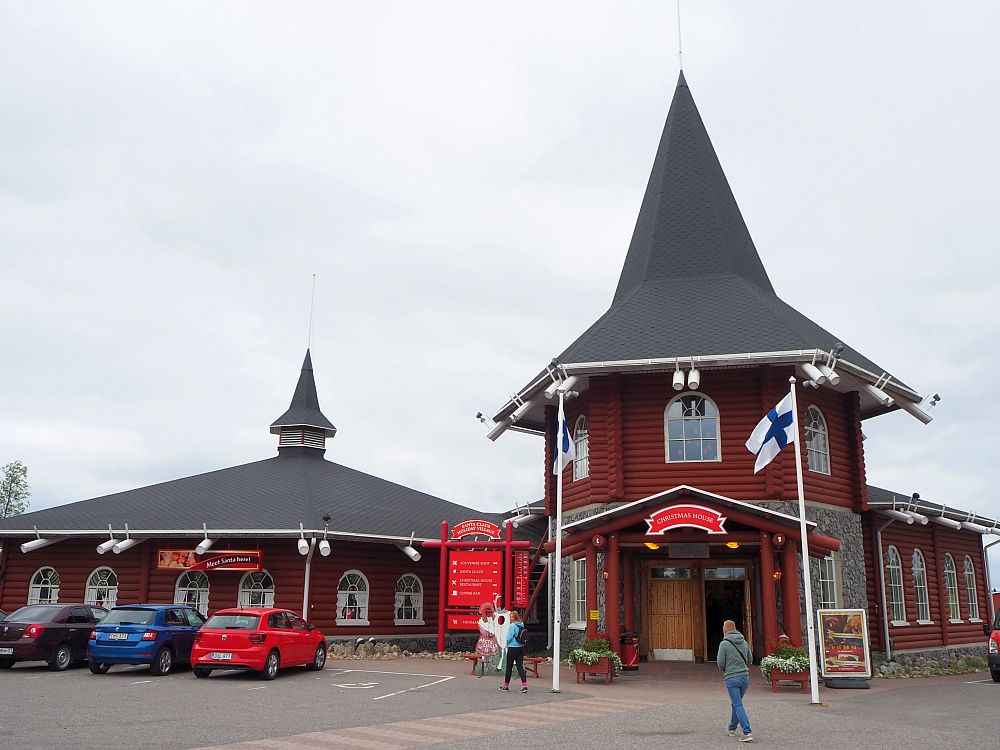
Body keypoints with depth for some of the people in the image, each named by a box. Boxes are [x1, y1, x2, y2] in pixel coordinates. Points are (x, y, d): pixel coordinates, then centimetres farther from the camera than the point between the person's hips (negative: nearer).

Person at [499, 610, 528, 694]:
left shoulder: (513, 625, -15)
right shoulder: (522, 625, 6)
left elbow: (509, 637, -15)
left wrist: (507, 644, 6)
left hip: (512, 648, -6)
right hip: (521, 648, 6)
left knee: (509, 666, 7)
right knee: (520, 666, 4)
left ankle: (506, 685, 20)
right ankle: (524, 684, -9)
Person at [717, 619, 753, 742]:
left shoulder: (724, 643, -10)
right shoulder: (744, 642, 5)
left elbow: (720, 662, -8)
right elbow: (750, 659, 14)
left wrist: (724, 671, 13)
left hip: (732, 678, -6)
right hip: (745, 676, 6)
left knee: (738, 706, -3)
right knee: (736, 703, 22)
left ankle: (747, 733, -13)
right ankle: (732, 728, 36)